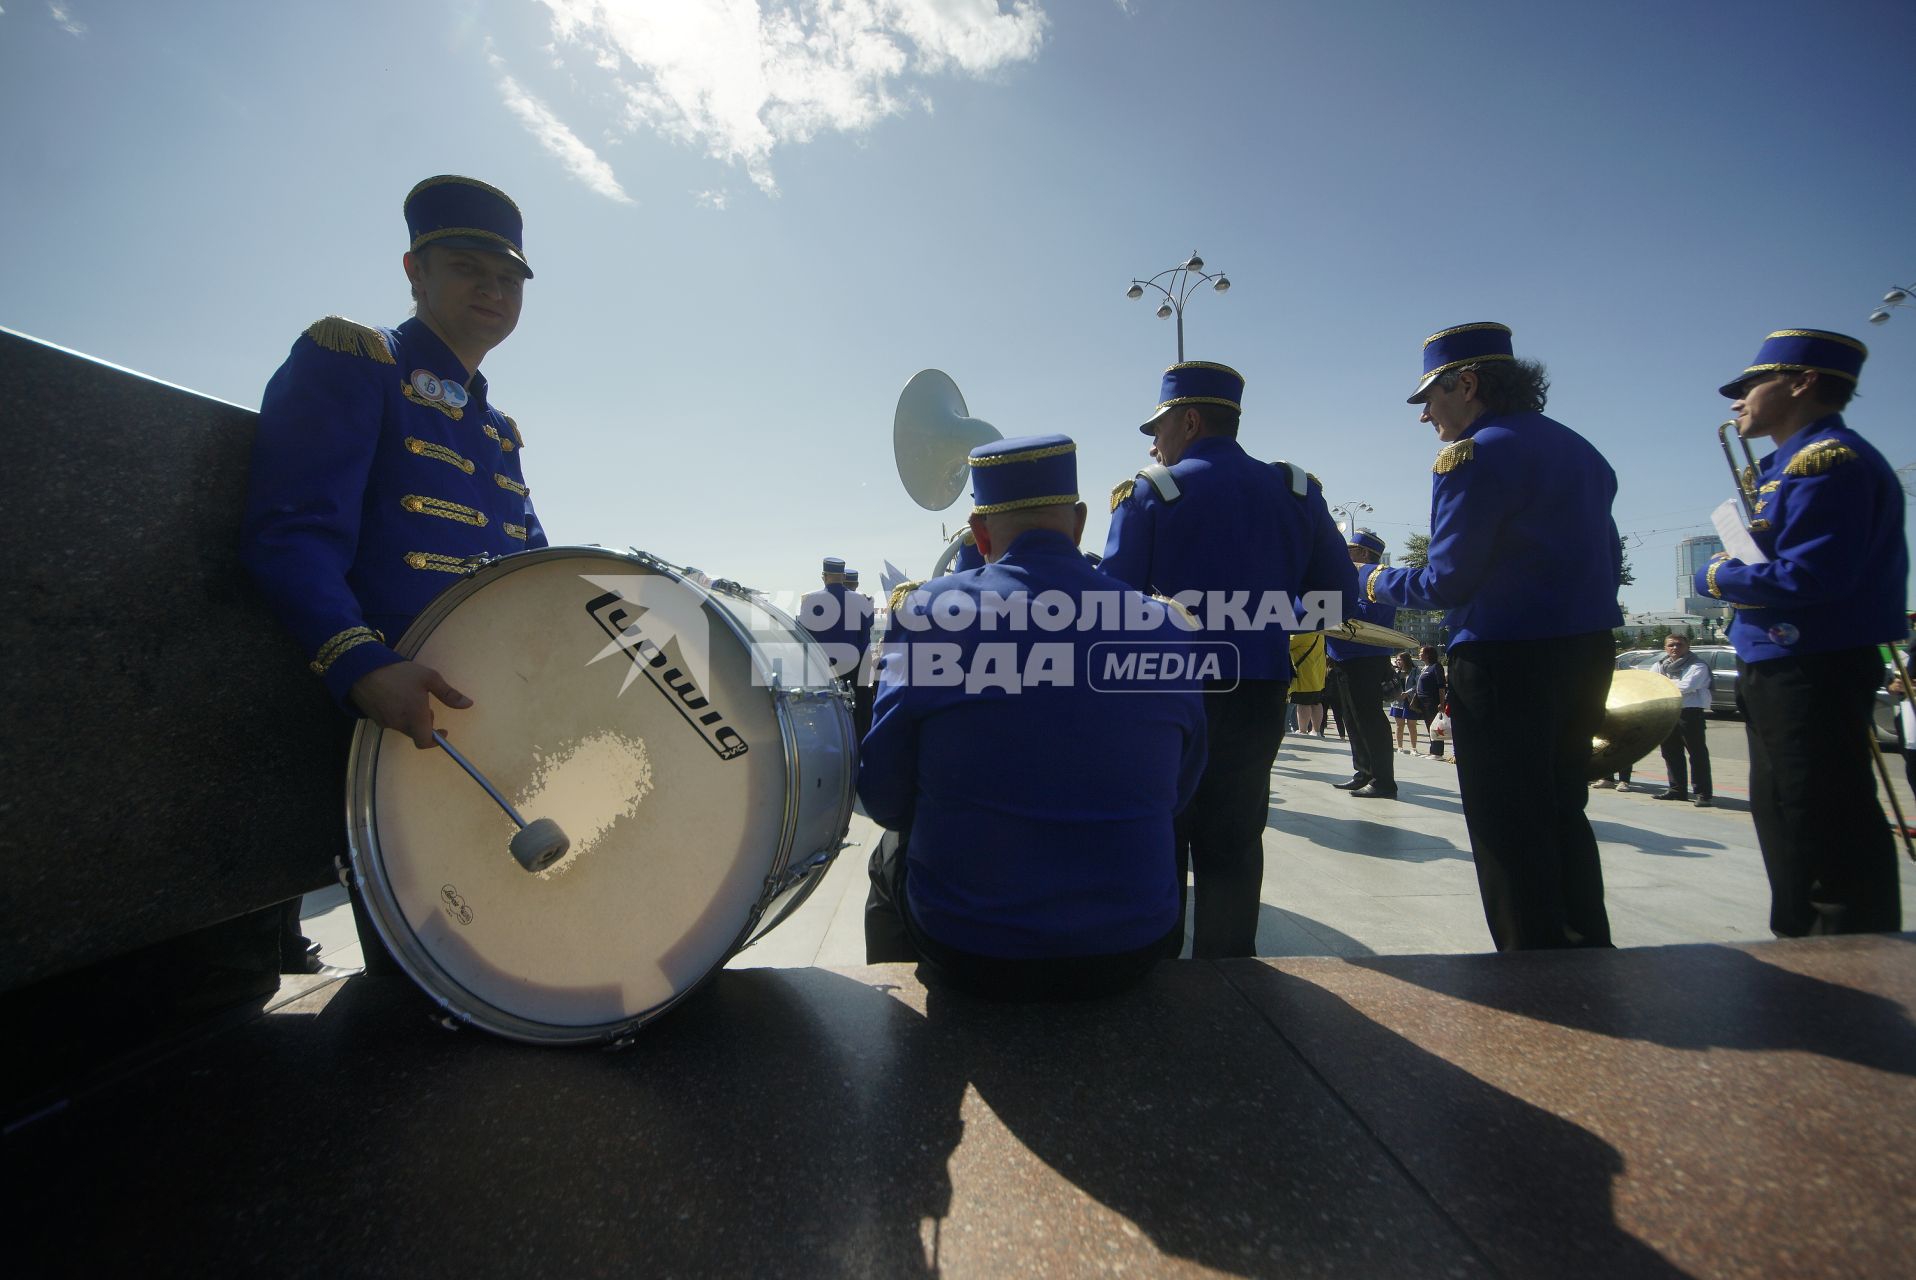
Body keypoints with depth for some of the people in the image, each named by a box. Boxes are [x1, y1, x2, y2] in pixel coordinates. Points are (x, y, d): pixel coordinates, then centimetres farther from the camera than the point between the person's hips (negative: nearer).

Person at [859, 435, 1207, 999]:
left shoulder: (928, 611, -12)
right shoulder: (1166, 632, -6)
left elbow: (883, 798, -6)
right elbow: (1178, 794, 6)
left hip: (965, 953, -1)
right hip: (1130, 952, 2)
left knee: (890, 858, 31)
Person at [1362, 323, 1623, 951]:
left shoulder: (1474, 456, -13)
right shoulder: (1578, 449, 14)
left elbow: (1448, 582, -15)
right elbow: (1608, 561, 18)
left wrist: (1377, 580, 2)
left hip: (1506, 663, -9)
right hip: (1588, 653, 9)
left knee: (1508, 833, 2)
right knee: (1562, 816, 20)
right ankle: (1588, 952, 30)